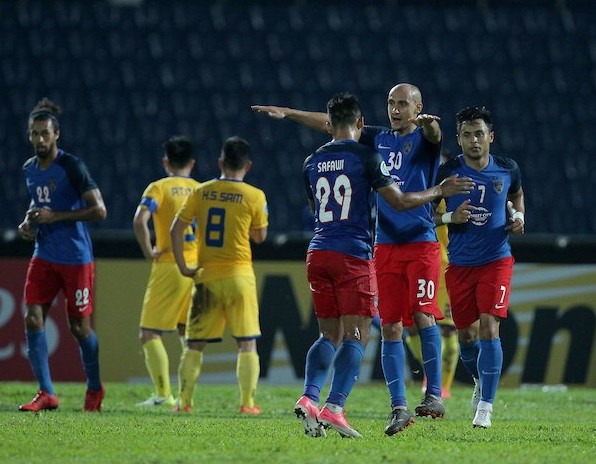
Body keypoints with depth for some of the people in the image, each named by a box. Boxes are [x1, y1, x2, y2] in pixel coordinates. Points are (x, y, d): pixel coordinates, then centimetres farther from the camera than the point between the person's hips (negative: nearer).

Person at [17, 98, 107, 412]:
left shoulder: (72, 167, -14)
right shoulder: (29, 169, 8)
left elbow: (99, 211, -17)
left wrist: (55, 216, -20)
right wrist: (29, 223, 6)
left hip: (76, 258, -6)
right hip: (44, 256, 6)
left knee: (79, 327, 3)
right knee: (33, 319, -7)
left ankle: (95, 388, 26)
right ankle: (46, 393, -2)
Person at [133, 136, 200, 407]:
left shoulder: (159, 188, -2)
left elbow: (140, 221, -18)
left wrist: (149, 253, -8)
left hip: (169, 266, -4)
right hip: (198, 268, 4)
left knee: (149, 334, 1)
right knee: (189, 334, 16)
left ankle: (163, 394, -13)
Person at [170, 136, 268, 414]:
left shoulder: (200, 192, 2)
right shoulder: (254, 196, -5)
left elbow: (176, 229, 1)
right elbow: (260, 237, 5)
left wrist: (182, 266, 5)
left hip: (207, 277, 2)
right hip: (239, 276, -2)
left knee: (194, 344, 9)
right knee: (247, 343, 4)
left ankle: (184, 401, 7)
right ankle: (247, 403, -1)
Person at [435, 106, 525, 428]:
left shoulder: (507, 170, -1)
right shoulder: (448, 172, -8)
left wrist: (518, 216, 1)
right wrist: (450, 217, -19)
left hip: (496, 260, -1)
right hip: (460, 265, 1)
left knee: (488, 328, -15)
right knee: (466, 335, 9)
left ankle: (485, 407, -13)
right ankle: (480, 381, 41)